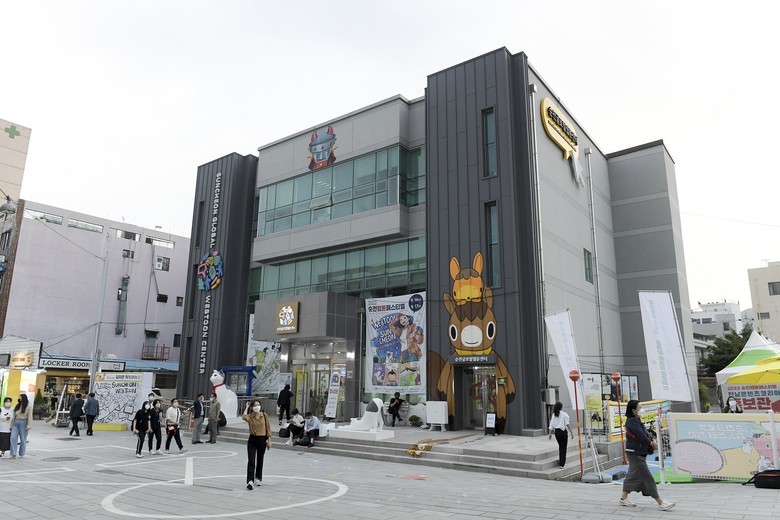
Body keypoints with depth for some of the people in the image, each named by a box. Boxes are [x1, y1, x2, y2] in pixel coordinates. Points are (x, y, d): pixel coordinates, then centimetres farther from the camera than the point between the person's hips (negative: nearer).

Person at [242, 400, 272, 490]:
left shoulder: (264, 415, -4)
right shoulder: (250, 416, -7)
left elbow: (268, 428, 1)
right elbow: (244, 417, -31)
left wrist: (269, 440, -1)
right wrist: (247, 407, -16)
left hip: (262, 440, 1)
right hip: (252, 440, -1)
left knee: (260, 460, 15)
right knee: (251, 461, -11)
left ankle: (258, 479, 33)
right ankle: (250, 482, -11)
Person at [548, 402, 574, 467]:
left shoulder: (554, 415, 6)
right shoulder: (564, 414, -7)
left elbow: (551, 425, 7)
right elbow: (567, 424, -15)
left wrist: (550, 433, 14)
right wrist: (571, 432, -15)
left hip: (556, 432, 5)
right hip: (563, 432, -5)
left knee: (560, 447, 20)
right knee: (563, 448, 3)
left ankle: (560, 462, 25)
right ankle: (562, 464, 1)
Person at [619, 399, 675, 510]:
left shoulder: (635, 420, 12)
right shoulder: (632, 422, -20)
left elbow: (645, 432, 12)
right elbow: (641, 436, -22)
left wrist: (652, 440, -6)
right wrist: (651, 443, -4)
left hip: (636, 453, 11)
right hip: (635, 454, -11)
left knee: (632, 475, 18)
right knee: (647, 478, -5)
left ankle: (623, 498, 26)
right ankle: (661, 503, -1)